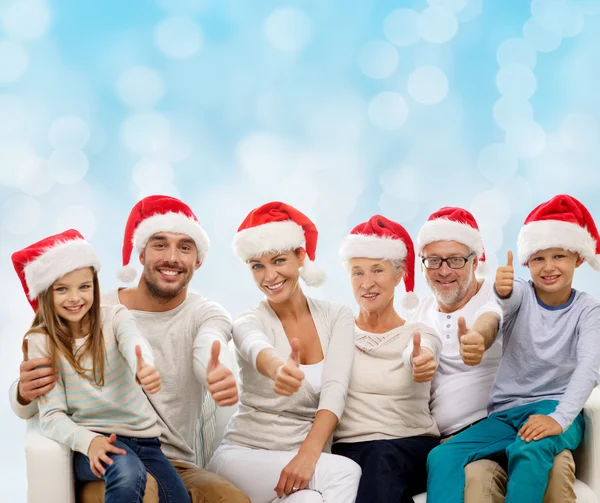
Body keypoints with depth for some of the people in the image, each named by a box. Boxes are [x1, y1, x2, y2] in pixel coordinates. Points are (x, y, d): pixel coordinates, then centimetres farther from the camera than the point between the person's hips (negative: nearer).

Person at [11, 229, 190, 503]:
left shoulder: (115, 317, 0)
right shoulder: (41, 342, -3)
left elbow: (133, 343, -25)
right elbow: (52, 415, -8)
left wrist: (145, 368, -50)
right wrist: (89, 440, -29)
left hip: (142, 436, 3)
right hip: (92, 440, -3)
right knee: (128, 472, -34)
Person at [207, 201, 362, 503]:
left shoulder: (337, 318, 2)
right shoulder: (249, 323, -5)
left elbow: (334, 391, -13)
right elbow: (257, 349, -32)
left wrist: (307, 456, -29)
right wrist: (277, 369, -57)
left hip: (311, 456, 2)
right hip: (246, 456, -2)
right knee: (345, 474, -28)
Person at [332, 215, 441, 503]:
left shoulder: (420, 334, 7)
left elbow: (415, 354, -19)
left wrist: (421, 361, -45)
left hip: (413, 450, 0)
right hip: (350, 449, 0)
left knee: (383, 457, -35)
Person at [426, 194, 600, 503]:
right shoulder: (522, 294, 4)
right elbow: (508, 299, -22)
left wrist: (559, 419, -32)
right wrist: (501, 290, -49)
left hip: (554, 407, -3)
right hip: (505, 413, 3)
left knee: (529, 453, -38)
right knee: (441, 457, -21)